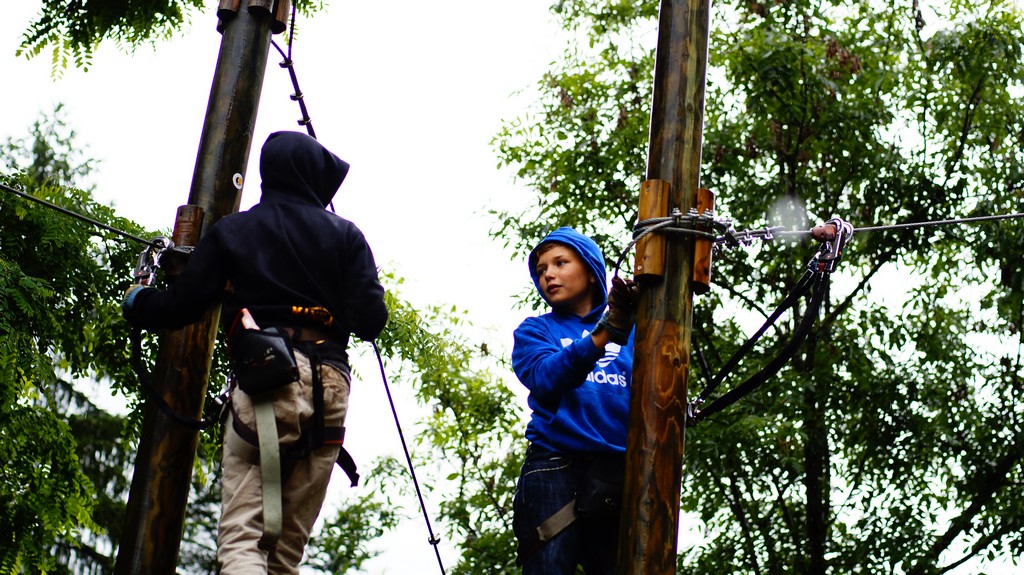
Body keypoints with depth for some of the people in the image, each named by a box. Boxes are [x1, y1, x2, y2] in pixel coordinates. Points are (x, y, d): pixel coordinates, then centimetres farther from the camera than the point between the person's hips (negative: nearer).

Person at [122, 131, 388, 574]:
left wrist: (137, 303, 28)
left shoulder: (231, 231, 10)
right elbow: (370, 320, 3)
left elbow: (182, 306, 7)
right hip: (329, 391, 2)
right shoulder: (345, 235, 11)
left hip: (261, 384, -2)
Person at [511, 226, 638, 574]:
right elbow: (546, 379, -8)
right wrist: (606, 332, -22)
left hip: (623, 472, 1)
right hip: (557, 468, -1)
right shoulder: (536, 330, 14)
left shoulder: (631, 329, 17)